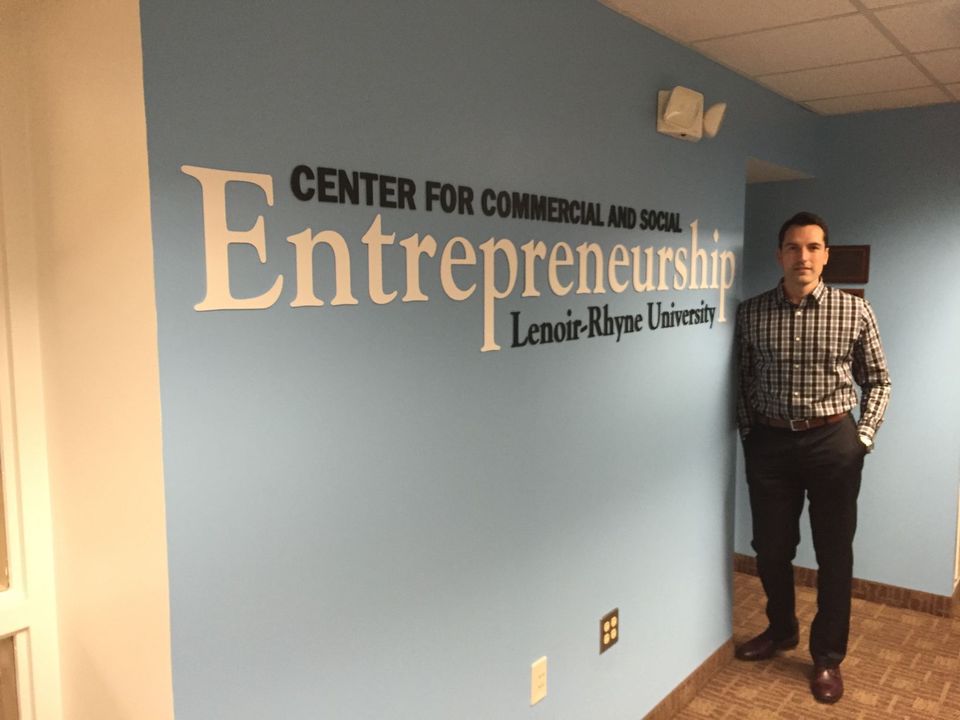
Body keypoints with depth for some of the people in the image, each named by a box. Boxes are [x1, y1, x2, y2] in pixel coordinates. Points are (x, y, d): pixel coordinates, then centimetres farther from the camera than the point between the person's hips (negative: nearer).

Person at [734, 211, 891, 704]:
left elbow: (878, 381, 4)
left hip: (833, 442, -1)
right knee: (770, 547, 12)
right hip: (770, 442, 1)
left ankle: (828, 655, 26)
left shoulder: (855, 311, -4)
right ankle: (780, 629, 37)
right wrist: (747, 432, 2)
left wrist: (863, 437, -4)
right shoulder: (750, 313, -2)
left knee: (834, 552, 8)